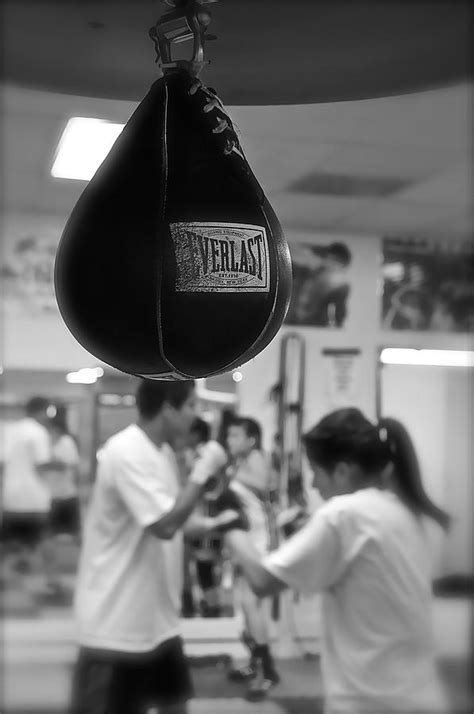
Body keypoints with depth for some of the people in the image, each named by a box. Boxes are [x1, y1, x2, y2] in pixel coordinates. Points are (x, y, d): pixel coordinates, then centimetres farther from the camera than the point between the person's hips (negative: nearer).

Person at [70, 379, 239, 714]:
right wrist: (203, 471, -21)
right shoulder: (126, 453, -21)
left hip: (158, 618, 9)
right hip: (117, 625, -9)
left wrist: (214, 523, 4)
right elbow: (164, 525, -27)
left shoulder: (163, 452, 8)